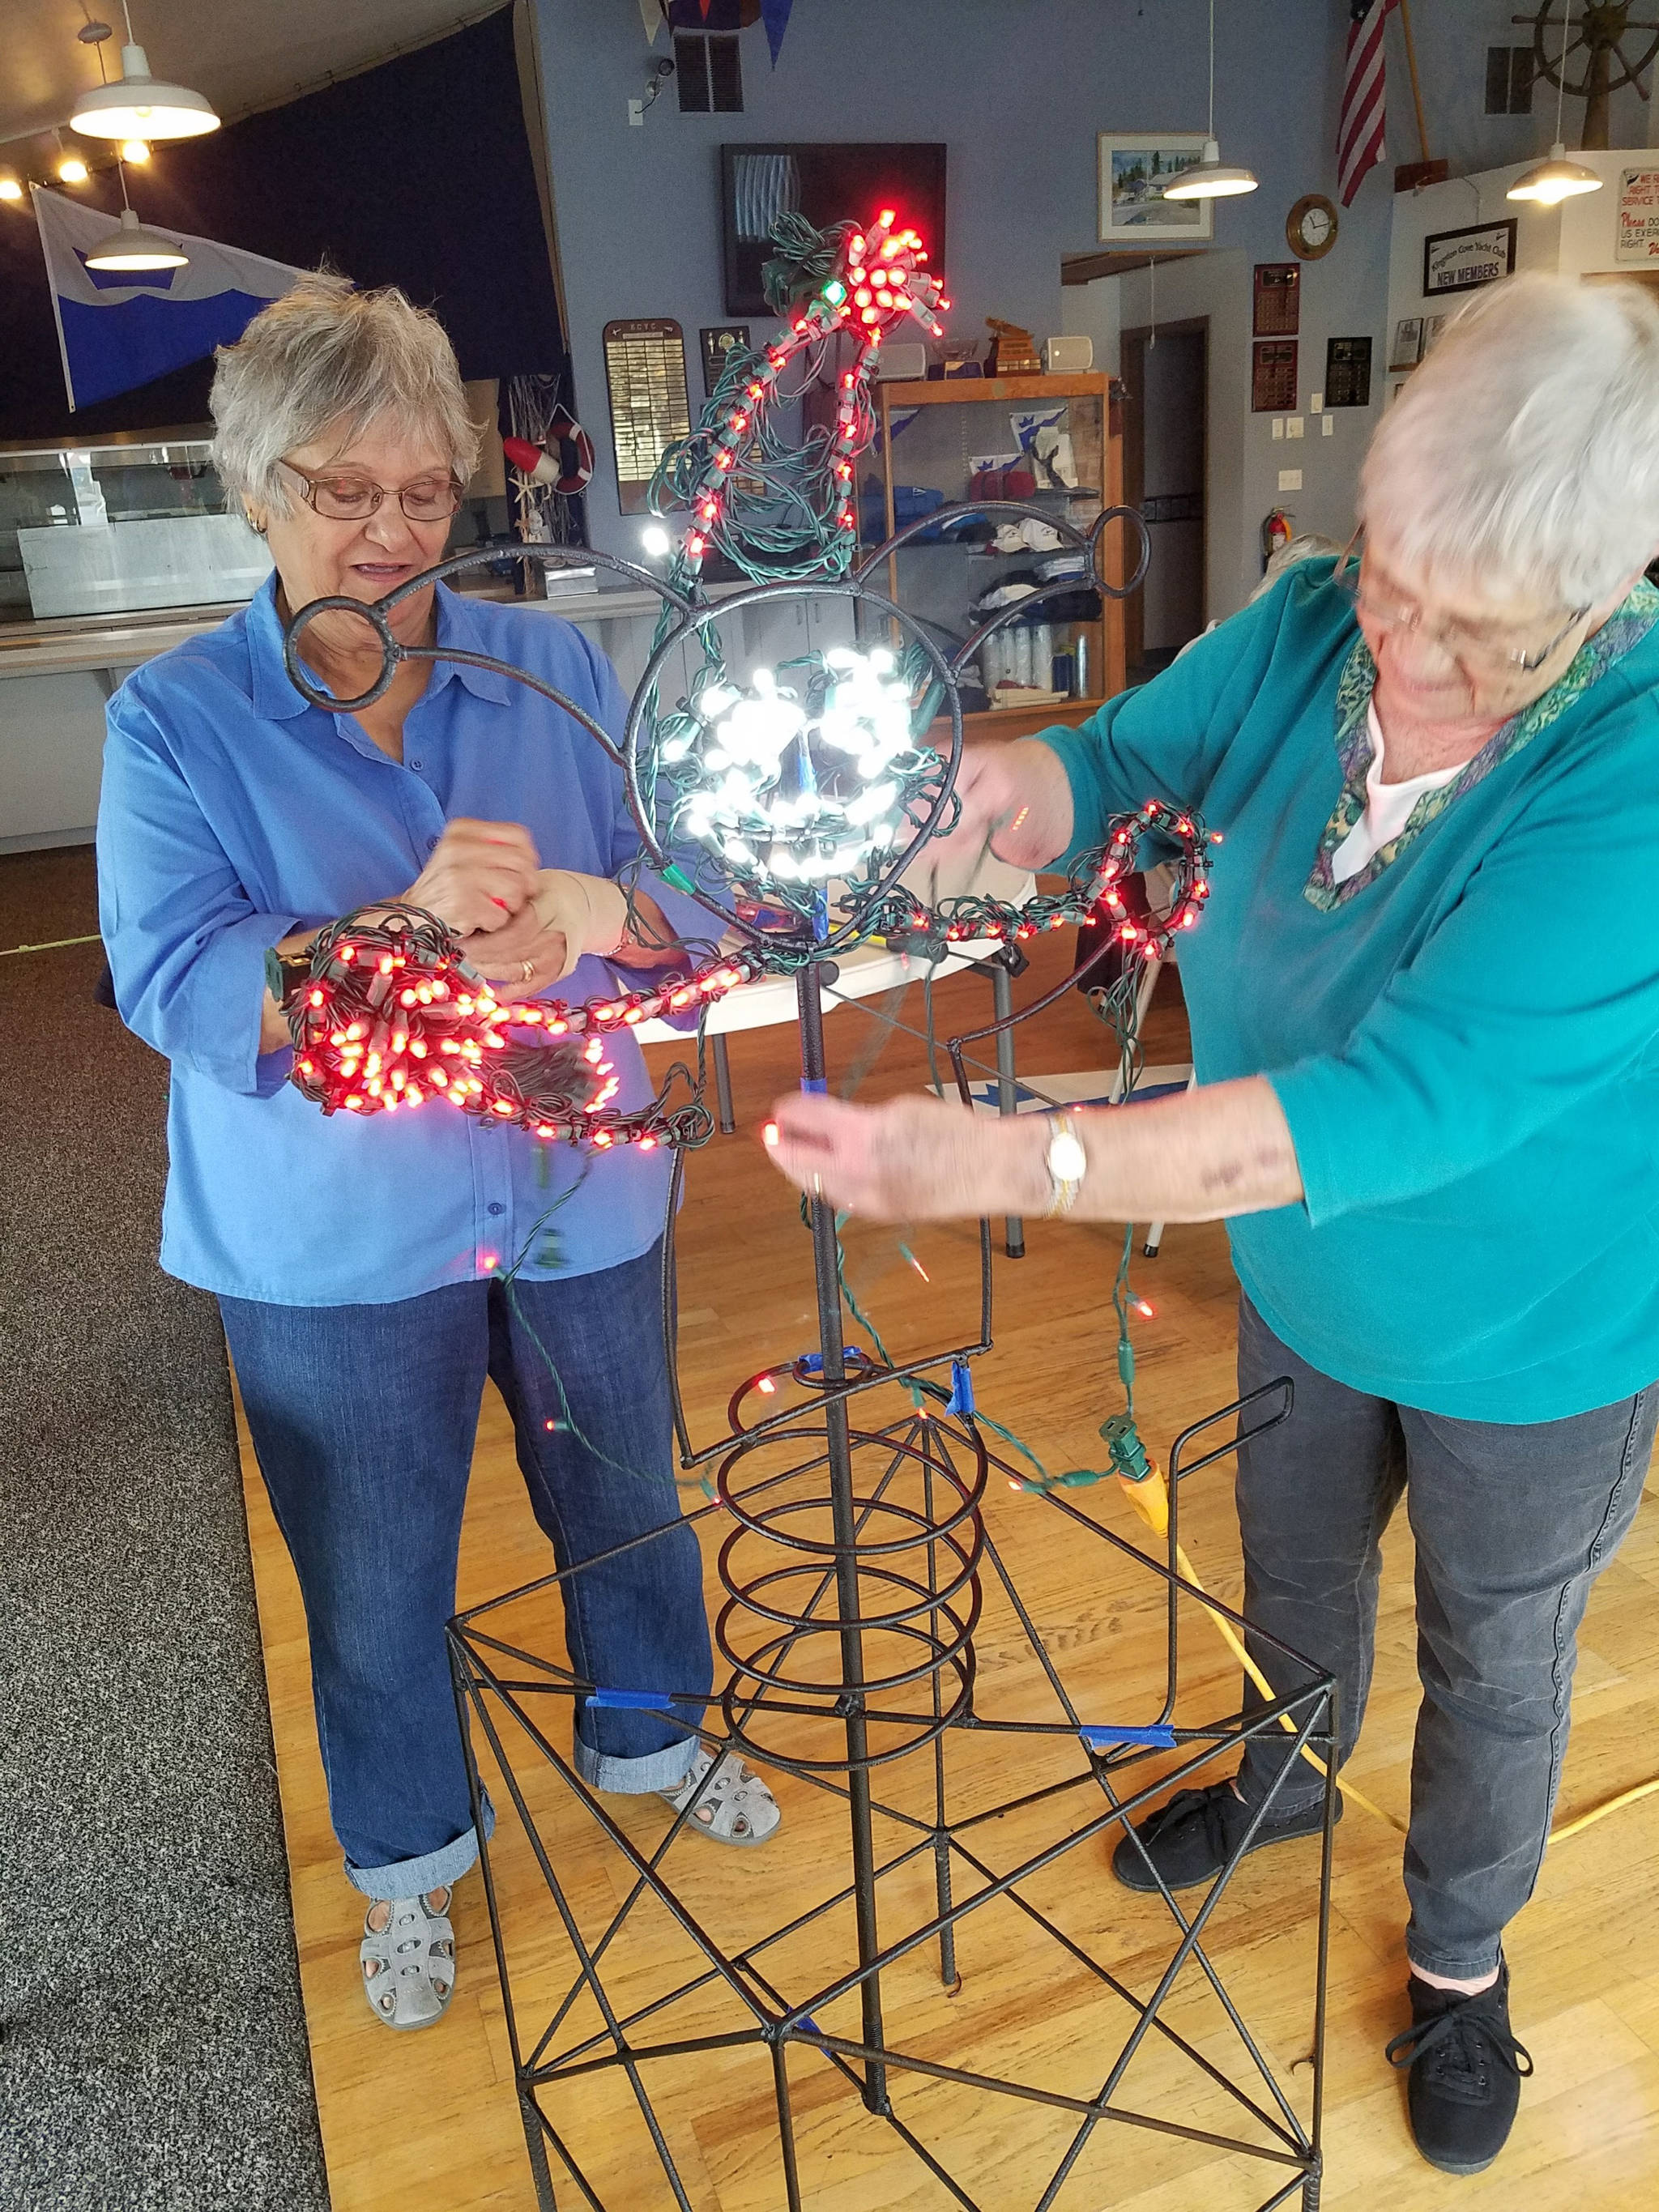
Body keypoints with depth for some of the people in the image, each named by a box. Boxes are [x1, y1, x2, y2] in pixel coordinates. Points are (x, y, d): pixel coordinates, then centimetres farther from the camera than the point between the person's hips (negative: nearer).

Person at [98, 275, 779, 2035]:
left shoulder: (559, 671, -2)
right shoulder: (175, 720, -7)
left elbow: (697, 893, -6)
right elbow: (170, 981, -18)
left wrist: (583, 917, -29)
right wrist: (405, 930, -34)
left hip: (579, 1198, 2)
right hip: (332, 1247, -2)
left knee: (622, 1499, 22)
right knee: (375, 1575, 16)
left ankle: (645, 1735, 52)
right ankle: (407, 1859, 44)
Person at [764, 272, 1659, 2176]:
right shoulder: (1312, 629, -20)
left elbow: (1409, 1098, -45)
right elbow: (1119, 758, -8)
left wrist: (1014, 1164, -53)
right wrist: (1013, 787, -34)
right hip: (1307, 1279, 5)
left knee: (1493, 1667, 22)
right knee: (1293, 1571, 29)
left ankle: (1461, 1951, 53)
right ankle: (1289, 1778, 63)